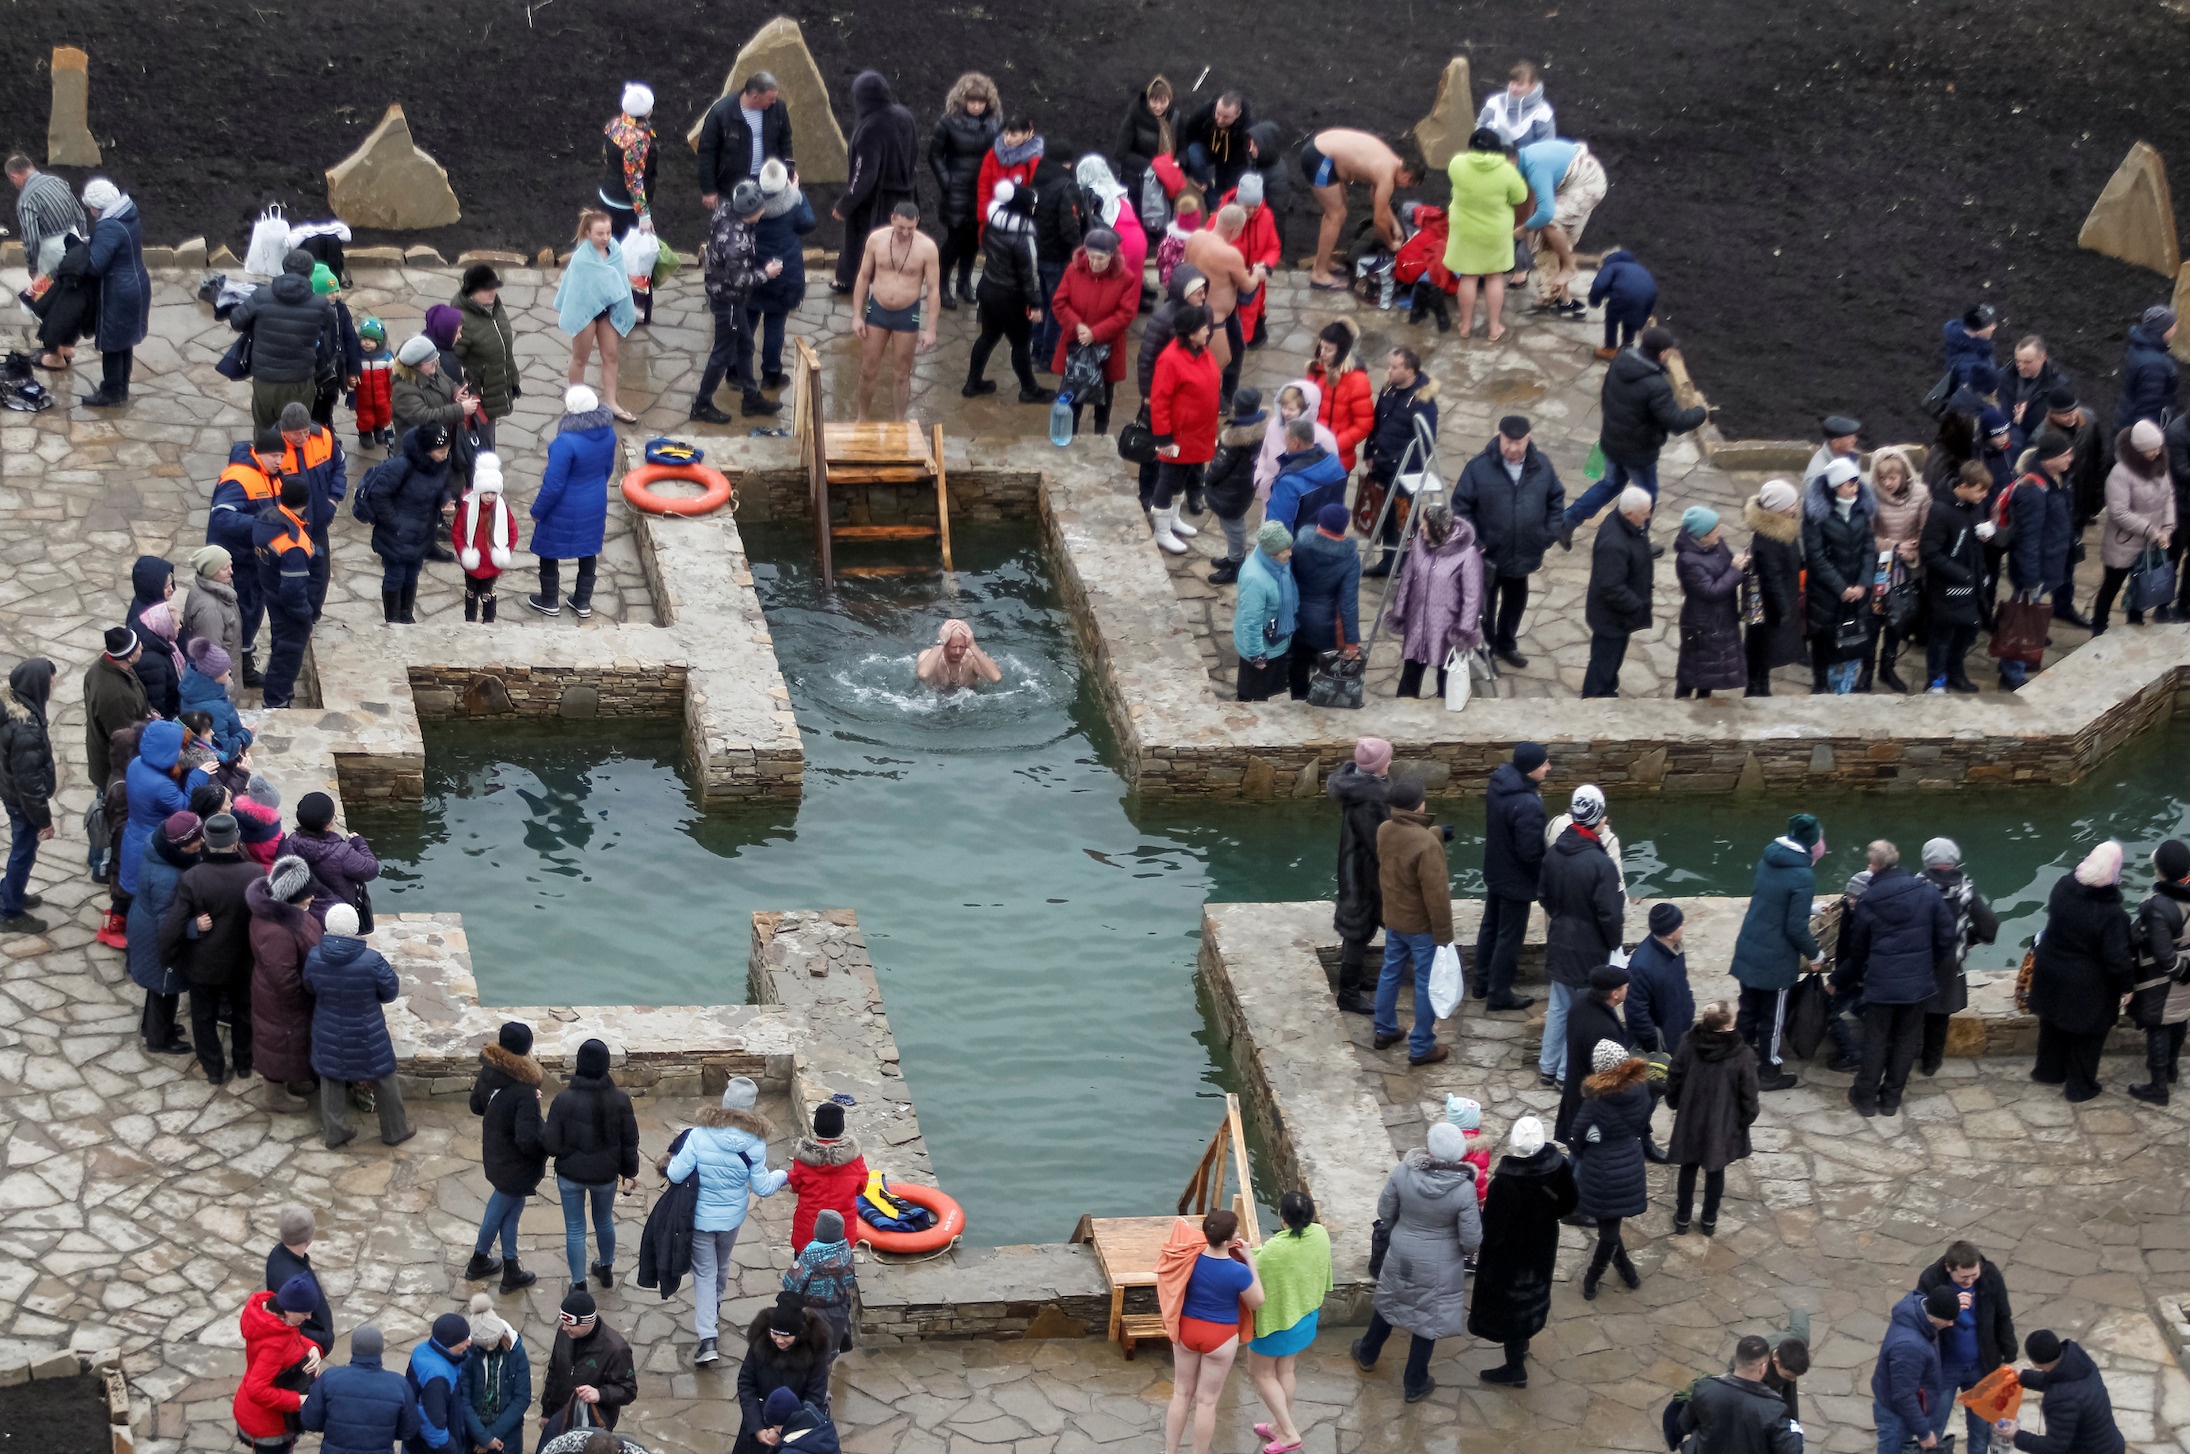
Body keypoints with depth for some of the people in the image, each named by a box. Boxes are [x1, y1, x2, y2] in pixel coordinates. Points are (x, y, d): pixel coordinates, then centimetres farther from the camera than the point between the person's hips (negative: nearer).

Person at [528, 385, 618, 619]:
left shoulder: (567, 442, -33)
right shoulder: (607, 432, -11)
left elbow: (553, 485, -25)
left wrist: (537, 511, -10)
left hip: (565, 510, -6)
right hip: (595, 503, 6)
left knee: (549, 552, 17)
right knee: (588, 552, 22)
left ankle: (549, 602, 33)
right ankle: (583, 603, 36)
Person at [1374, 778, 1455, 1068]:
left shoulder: (1384, 830, -7)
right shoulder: (1427, 846, -31)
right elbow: (1436, 895, -27)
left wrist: (1437, 833, 25)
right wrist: (1444, 934, -18)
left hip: (1393, 919, 8)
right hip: (1421, 926, -8)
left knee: (1390, 973, 23)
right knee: (1426, 984, 5)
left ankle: (1385, 1031, 37)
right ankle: (1422, 1048, 13)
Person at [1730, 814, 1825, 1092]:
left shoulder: (1768, 859, 0)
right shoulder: (1803, 876, -23)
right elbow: (1796, 928, -22)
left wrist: (1808, 909, 24)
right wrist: (1814, 953, -4)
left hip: (1748, 951, 7)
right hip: (1776, 960, -7)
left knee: (1748, 1011, 21)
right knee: (1772, 1018, 9)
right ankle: (1769, 1073, 22)